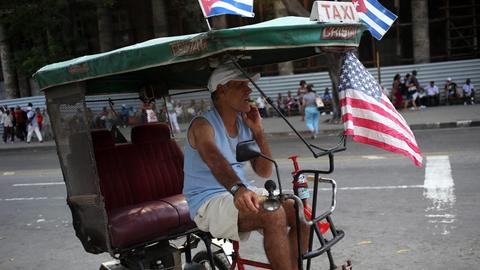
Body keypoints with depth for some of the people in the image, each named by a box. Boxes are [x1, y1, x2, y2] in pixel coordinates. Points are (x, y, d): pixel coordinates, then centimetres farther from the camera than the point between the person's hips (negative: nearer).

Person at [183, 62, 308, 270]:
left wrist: (258, 131, -5)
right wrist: (238, 188, -53)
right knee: (274, 214, -30)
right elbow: (214, 160, -35)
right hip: (210, 202, -7)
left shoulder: (245, 125, 8)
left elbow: (264, 172, 6)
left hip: (242, 194, 7)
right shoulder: (203, 125, -12)